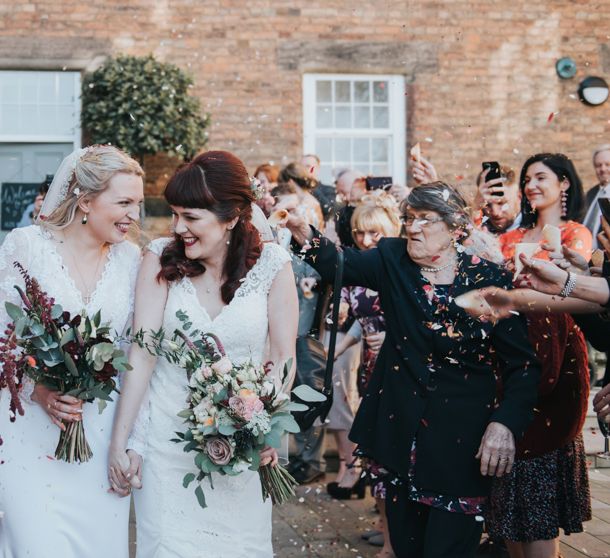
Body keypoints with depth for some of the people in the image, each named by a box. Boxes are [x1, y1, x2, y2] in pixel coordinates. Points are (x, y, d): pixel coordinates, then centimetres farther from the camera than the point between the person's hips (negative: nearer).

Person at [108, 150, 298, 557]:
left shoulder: (272, 264, -8)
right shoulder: (161, 257, -6)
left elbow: (282, 358, -5)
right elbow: (142, 352, -10)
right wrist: (120, 442, -12)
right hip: (167, 438, 0)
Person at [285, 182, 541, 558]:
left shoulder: (489, 280, -8)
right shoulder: (393, 260, 2)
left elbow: (523, 364, -8)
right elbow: (339, 263, -15)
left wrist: (506, 423, -21)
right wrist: (303, 233, -35)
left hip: (462, 437, -3)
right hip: (401, 429, 3)